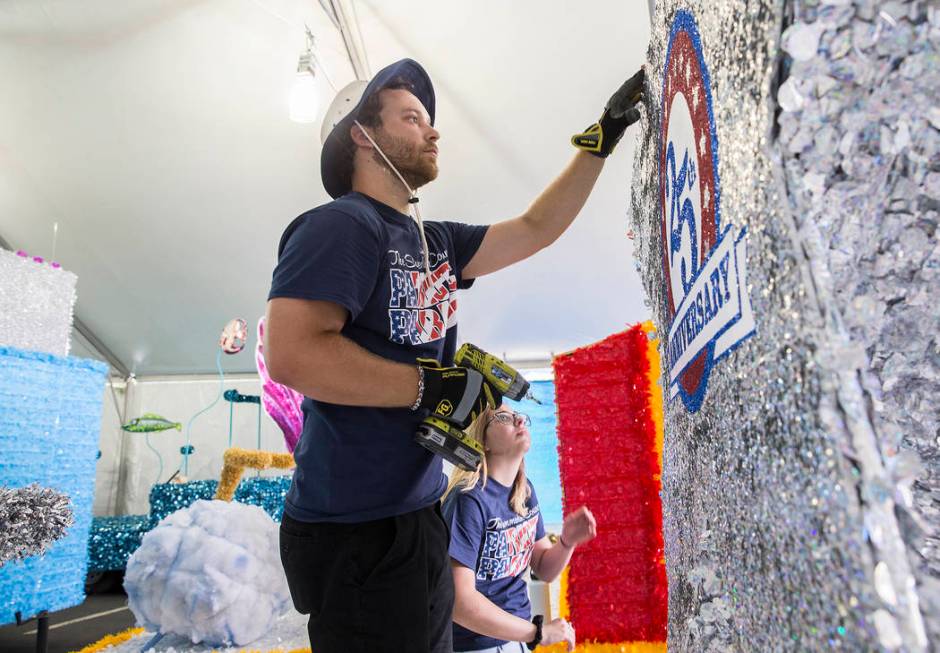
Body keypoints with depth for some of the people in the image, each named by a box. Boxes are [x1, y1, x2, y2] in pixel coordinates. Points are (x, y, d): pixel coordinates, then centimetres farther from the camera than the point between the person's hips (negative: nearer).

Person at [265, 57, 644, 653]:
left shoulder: (435, 241, 13)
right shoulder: (340, 225, -13)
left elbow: (536, 229, 20)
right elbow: (291, 354, -24)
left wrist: (603, 137, 18)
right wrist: (435, 388, -21)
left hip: (419, 516, 9)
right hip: (357, 530, -9)